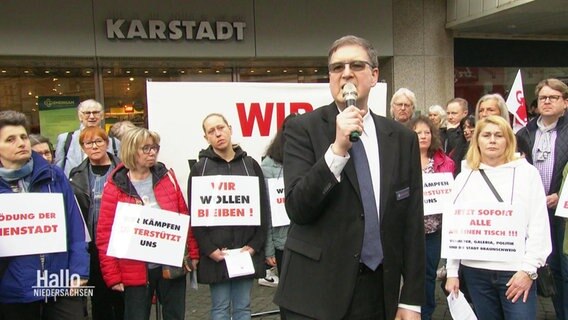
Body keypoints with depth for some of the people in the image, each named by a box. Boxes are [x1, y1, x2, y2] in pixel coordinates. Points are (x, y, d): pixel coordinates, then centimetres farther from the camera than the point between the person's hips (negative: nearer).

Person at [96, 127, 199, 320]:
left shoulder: (167, 177, 3)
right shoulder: (115, 187, -5)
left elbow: (184, 217, 6)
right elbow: (105, 234, -6)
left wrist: (193, 253, 3)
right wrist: (112, 275, -9)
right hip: (135, 271, -2)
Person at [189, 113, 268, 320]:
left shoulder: (250, 165, 5)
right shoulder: (200, 168, 1)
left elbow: (263, 207, 3)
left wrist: (255, 245, -6)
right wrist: (209, 249, -10)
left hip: (246, 250, 1)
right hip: (215, 252, -1)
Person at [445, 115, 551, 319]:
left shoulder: (527, 173, 0)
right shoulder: (464, 177, 7)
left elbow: (539, 225, -2)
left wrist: (529, 268, -9)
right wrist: (452, 271, 6)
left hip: (517, 271, -2)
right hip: (475, 270, 3)